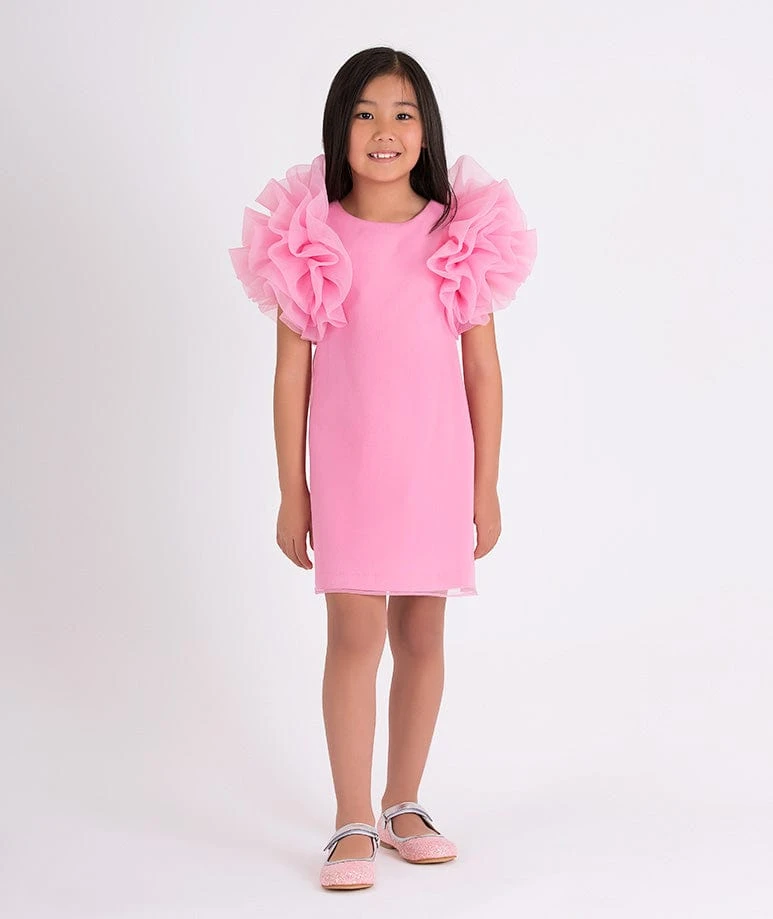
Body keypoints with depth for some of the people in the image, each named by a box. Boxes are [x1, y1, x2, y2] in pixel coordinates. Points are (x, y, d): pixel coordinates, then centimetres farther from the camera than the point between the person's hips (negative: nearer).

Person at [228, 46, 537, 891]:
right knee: (355, 636, -5)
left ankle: (403, 804, 27)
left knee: (422, 638, 10)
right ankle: (353, 822, 7)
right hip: (348, 467, -1)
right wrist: (292, 493, 1)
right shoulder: (309, 236, -2)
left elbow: (483, 369, 3)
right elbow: (292, 372, 1)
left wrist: (486, 488, 3)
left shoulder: (463, 233, 0)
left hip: (437, 469, 2)